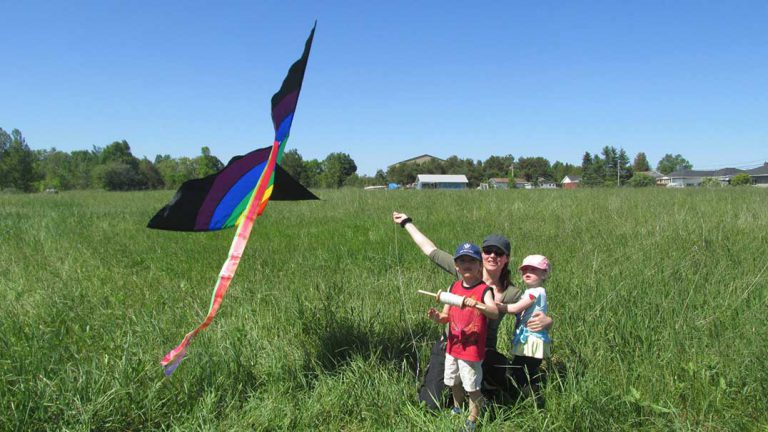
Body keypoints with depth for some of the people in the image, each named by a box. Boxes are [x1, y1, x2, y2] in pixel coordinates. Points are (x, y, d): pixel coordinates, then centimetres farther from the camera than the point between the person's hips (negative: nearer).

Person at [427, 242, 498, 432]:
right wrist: (437, 316, -15)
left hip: (472, 350, -6)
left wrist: (475, 304, -46)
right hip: (453, 347, 6)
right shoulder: (453, 287, 2)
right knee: (454, 383, 23)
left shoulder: (483, 290, -14)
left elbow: (495, 313, -31)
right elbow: (447, 316, 7)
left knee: (472, 387, 5)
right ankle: (457, 409, 47)